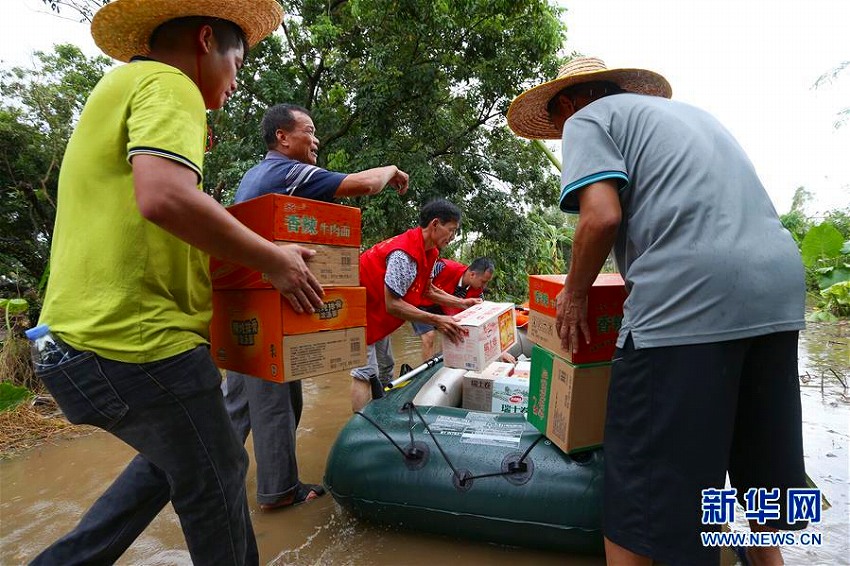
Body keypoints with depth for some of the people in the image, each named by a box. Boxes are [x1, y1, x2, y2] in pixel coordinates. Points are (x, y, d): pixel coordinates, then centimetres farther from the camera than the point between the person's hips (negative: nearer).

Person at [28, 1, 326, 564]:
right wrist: (274, 260, -18)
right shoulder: (168, 85, -9)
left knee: (174, 460, 26)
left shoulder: (118, 87, 22)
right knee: (215, 479, 8)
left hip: (86, 330, 10)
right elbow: (165, 198, -28)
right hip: (136, 335, -10)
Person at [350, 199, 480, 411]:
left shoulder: (429, 251, -2)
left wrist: (461, 303, 4)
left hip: (376, 313, 10)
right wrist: (436, 320, -33)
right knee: (366, 373, -12)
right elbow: (392, 305, -32)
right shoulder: (404, 254, -32)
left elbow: (427, 289, 9)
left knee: (385, 368, 14)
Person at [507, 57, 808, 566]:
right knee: (763, 458, 23)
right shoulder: (691, 111, 29)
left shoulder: (586, 119, 7)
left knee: (645, 474, 1)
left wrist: (574, 295, 2)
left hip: (688, 299, -8)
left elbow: (602, 217, -11)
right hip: (781, 284, 9)